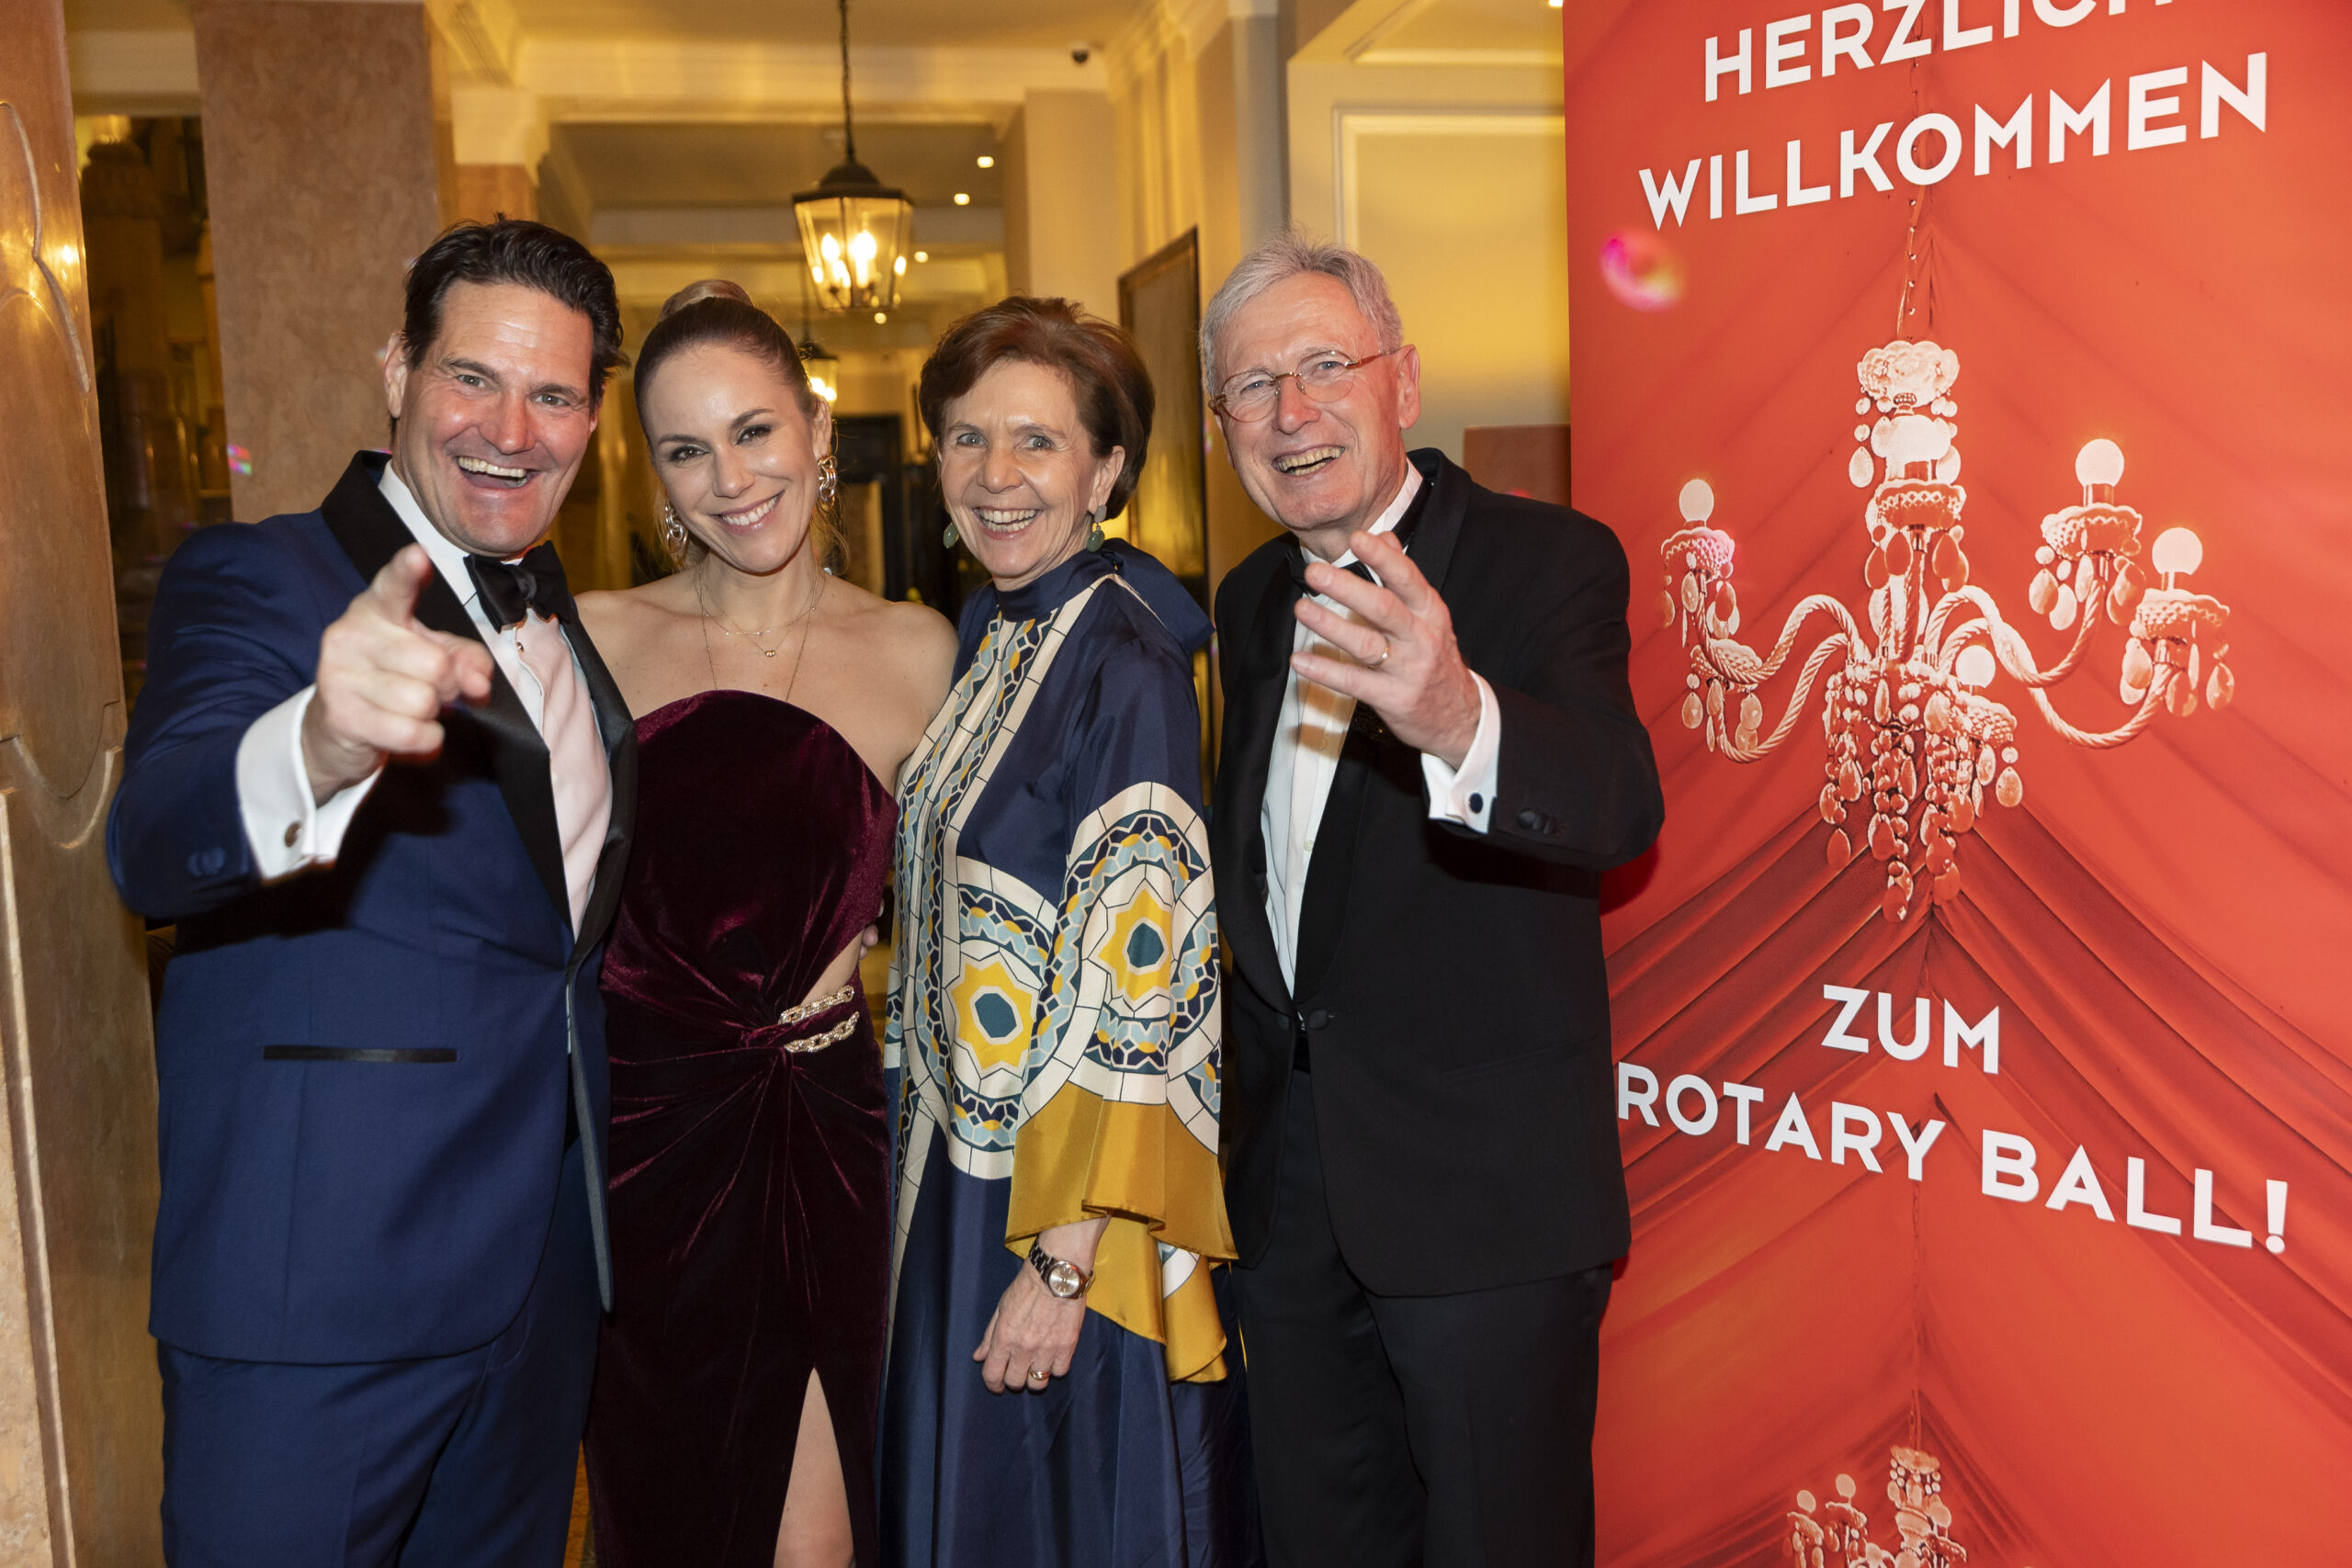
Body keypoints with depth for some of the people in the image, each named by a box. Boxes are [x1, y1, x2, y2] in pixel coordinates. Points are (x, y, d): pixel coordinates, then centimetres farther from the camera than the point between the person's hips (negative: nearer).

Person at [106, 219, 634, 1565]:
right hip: (320, 1295, -6)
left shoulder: (566, 630, 10)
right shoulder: (255, 582, -10)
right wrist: (317, 750, -52)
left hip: (549, 1276, 7)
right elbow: (156, 847, -30)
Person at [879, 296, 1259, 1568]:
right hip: (958, 1178, 8)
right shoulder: (983, 645, 6)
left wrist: (1064, 1259, -20)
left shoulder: (1124, 663, -18)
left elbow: (1138, 982, -20)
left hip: (1069, 1208, -7)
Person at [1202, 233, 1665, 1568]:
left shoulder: (1549, 560, -12)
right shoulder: (1253, 601, 9)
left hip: (1485, 1181, -6)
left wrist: (1460, 723, -52)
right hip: (1289, 1175, 6)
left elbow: (1623, 804, -30)